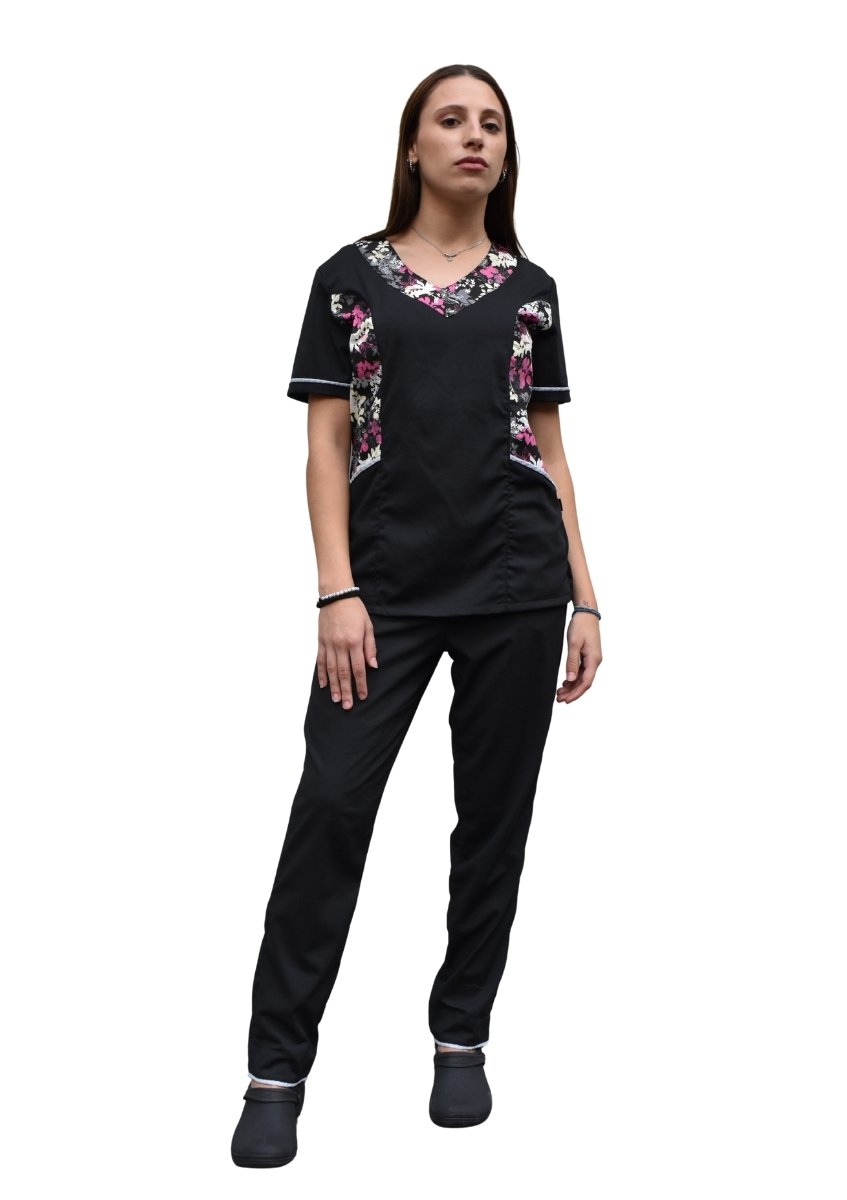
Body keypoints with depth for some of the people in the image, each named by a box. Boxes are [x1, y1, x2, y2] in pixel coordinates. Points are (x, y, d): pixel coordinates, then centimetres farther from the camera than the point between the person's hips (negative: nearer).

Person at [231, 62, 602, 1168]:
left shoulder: (531, 288, 11)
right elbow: (326, 443, 1)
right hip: (389, 584, -2)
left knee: (494, 809, 7)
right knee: (332, 803, -7)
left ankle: (462, 1035, 23)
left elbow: (551, 450, 11)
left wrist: (584, 598, 5)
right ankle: (278, 1067, 3)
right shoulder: (351, 277, 5)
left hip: (515, 581, 2)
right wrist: (338, 592, -9)